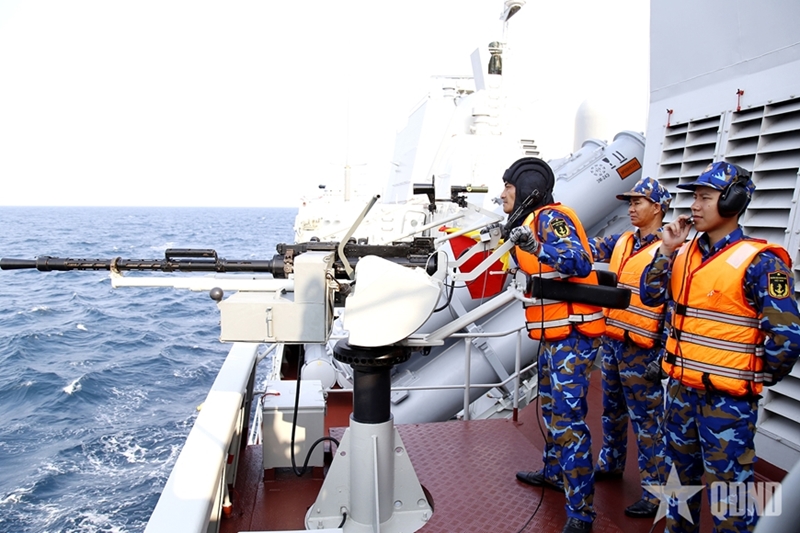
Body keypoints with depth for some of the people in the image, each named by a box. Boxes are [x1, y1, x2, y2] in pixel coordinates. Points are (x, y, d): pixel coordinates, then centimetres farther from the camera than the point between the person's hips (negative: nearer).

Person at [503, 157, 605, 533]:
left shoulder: (552, 217, -15)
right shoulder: (533, 221, 14)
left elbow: (579, 263, -31)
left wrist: (537, 248, -42)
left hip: (571, 334, -11)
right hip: (553, 334, 11)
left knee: (567, 420, -9)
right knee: (551, 408, 23)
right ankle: (554, 472, 42)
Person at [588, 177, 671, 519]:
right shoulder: (621, 242, 9)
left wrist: (663, 354, -20)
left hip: (641, 349, -7)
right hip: (611, 341, 7)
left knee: (647, 420, 1)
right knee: (612, 409, 21)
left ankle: (656, 493, 12)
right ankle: (610, 463, 39)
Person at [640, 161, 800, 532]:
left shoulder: (759, 261, -16)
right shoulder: (686, 254, 5)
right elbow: (651, 296, 4)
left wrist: (759, 378, -5)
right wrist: (666, 251, -6)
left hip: (728, 399, -7)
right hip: (680, 389, 7)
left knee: (729, 485, 3)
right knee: (682, 472, 24)